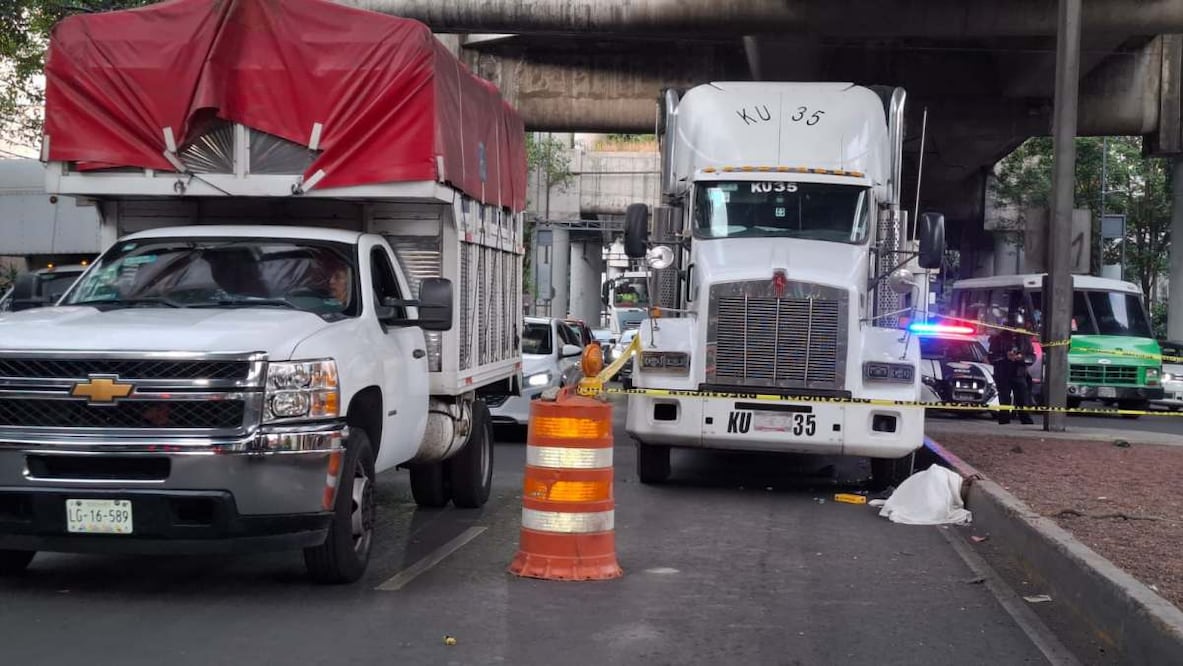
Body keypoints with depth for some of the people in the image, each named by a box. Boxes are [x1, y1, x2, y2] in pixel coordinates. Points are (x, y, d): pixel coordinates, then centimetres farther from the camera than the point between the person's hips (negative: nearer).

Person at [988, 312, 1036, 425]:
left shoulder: (1024, 338, 6)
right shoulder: (999, 337, -1)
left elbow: (1032, 357, 6)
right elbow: (992, 357, -4)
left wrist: (1022, 358, -14)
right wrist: (1005, 356, -19)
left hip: (1020, 375, 2)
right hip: (1003, 376, -2)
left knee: (1024, 404, -1)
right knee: (1004, 404, 2)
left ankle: (1028, 425, 0)